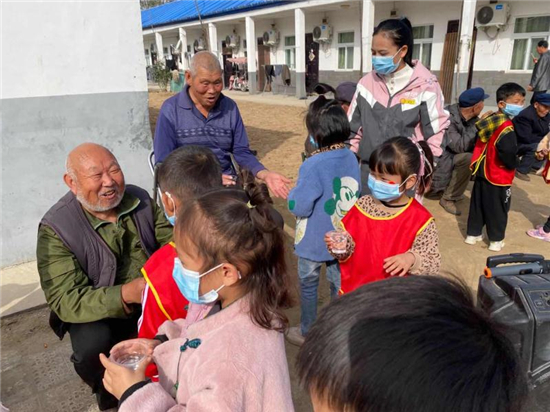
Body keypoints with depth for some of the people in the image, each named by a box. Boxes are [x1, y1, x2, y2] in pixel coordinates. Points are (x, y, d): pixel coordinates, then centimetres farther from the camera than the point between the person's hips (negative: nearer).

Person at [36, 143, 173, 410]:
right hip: (95, 311, -3)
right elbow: (66, 301, -25)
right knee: (94, 345, -32)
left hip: (152, 298, 4)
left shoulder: (140, 199, -6)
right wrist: (125, 294, -41)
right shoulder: (56, 228, -19)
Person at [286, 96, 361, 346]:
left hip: (315, 242, -6)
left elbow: (298, 207, -23)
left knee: (308, 285, 16)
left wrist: (293, 194, -4)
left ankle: (306, 332, 34)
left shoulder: (313, 166, -27)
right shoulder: (351, 158, -5)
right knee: (339, 283, 21)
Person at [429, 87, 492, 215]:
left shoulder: (470, 118, 0)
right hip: (438, 164, -9)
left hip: (452, 158, 9)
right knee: (468, 158, -28)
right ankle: (448, 198, -13)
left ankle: (452, 191, 6)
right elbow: (461, 146, -30)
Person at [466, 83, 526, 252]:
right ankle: (496, 240, 18)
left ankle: (473, 234, 28)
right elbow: (507, 151, -32)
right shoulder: (506, 127, -22)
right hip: (498, 176, -8)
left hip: (482, 171, 8)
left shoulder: (488, 120, 5)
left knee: (478, 205, 16)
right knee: (497, 209, 6)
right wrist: (514, 164, -13)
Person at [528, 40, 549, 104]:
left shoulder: (544, 57, -16)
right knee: (533, 102, 15)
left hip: (540, 86, -10)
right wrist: (537, 63, 14)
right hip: (545, 85, 10)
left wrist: (531, 85, -17)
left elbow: (539, 73, -19)